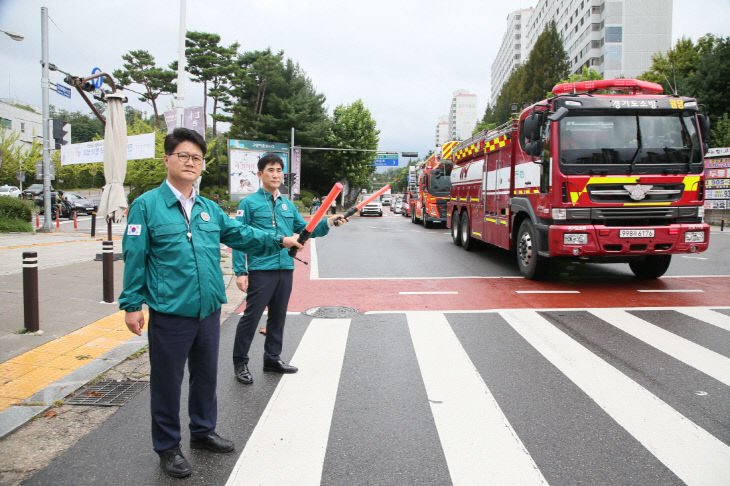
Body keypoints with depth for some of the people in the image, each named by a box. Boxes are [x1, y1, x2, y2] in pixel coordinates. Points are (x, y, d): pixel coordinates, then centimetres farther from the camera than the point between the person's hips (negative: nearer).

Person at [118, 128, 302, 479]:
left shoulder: (209, 209, 10)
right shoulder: (147, 205, -6)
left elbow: (240, 234, 16)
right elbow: (134, 258, -7)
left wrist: (279, 241, 9)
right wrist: (132, 304, -8)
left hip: (209, 310, 6)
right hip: (170, 314, -5)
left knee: (206, 375, 19)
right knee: (167, 381, 7)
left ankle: (203, 431, 39)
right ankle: (168, 447, 26)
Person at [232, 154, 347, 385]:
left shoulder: (288, 205, 14)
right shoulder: (249, 203, -3)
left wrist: (328, 223, -1)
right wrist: (240, 272, -12)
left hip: (285, 270, 6)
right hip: (260, 270, -6)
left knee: (278, 316, 15)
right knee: (251, 316, -2)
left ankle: (272, 358, 29)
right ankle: (240, 362, 13)